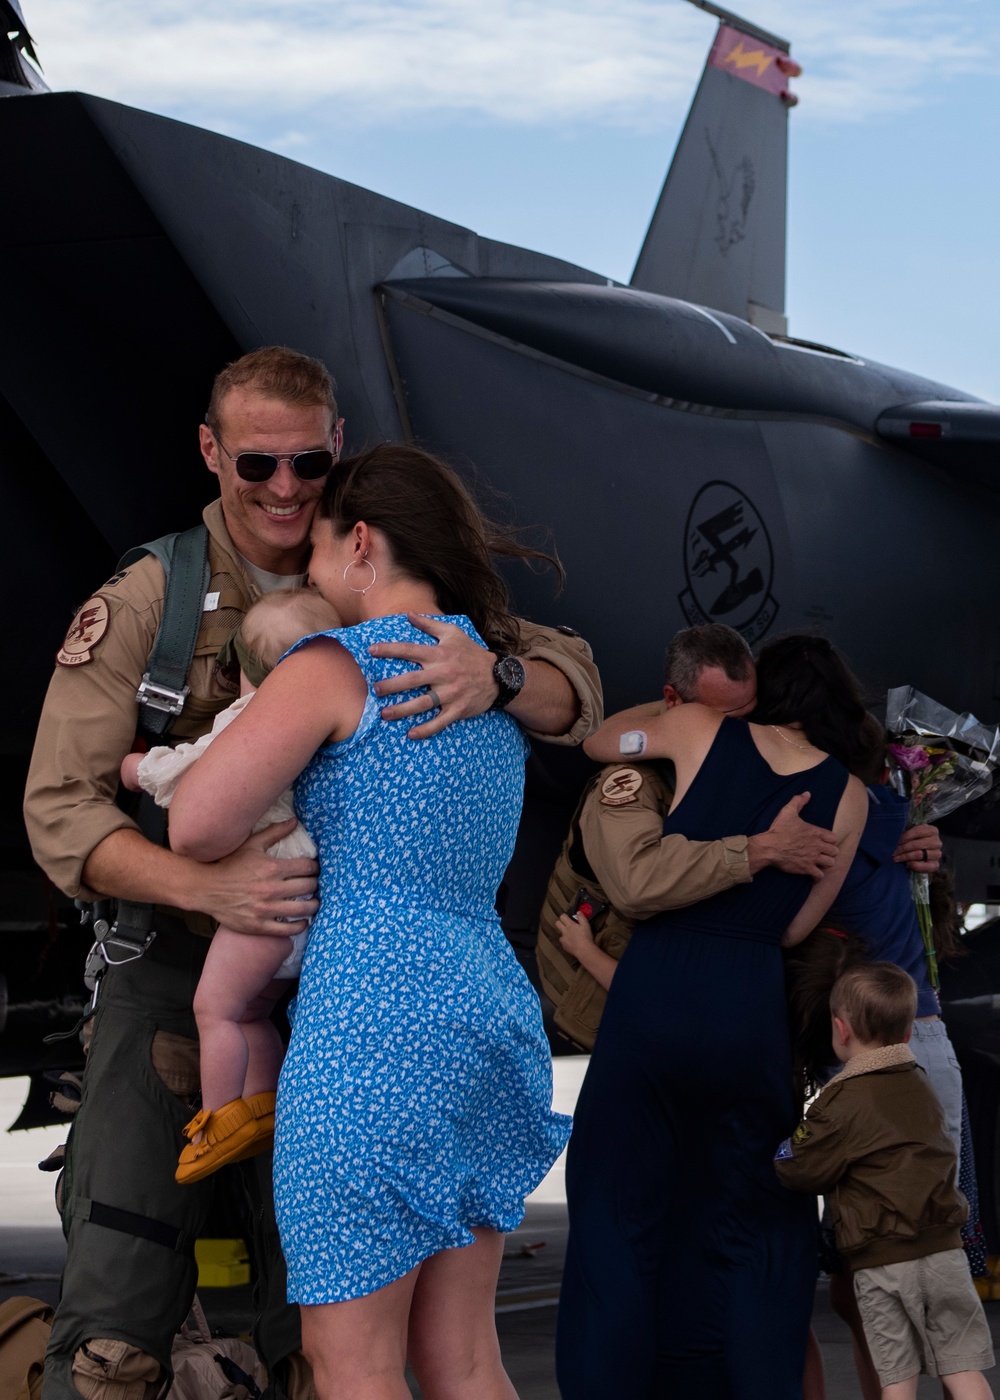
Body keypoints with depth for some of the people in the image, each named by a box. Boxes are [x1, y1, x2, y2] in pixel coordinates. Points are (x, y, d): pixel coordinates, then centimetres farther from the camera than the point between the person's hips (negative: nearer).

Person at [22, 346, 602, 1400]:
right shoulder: (145, 603, -4)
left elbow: (576, 694, -3)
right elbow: (60, 809, -10)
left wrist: (495, 674, -28)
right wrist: (206, 886, -28)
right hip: (177, 968, -2)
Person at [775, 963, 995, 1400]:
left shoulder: (841, 1105, -9)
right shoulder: (921, 1086, 13)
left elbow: (797, 1171, -6)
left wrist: (788, 1144, 15)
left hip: (881, 1262, -5)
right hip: (944, 1249, 5)